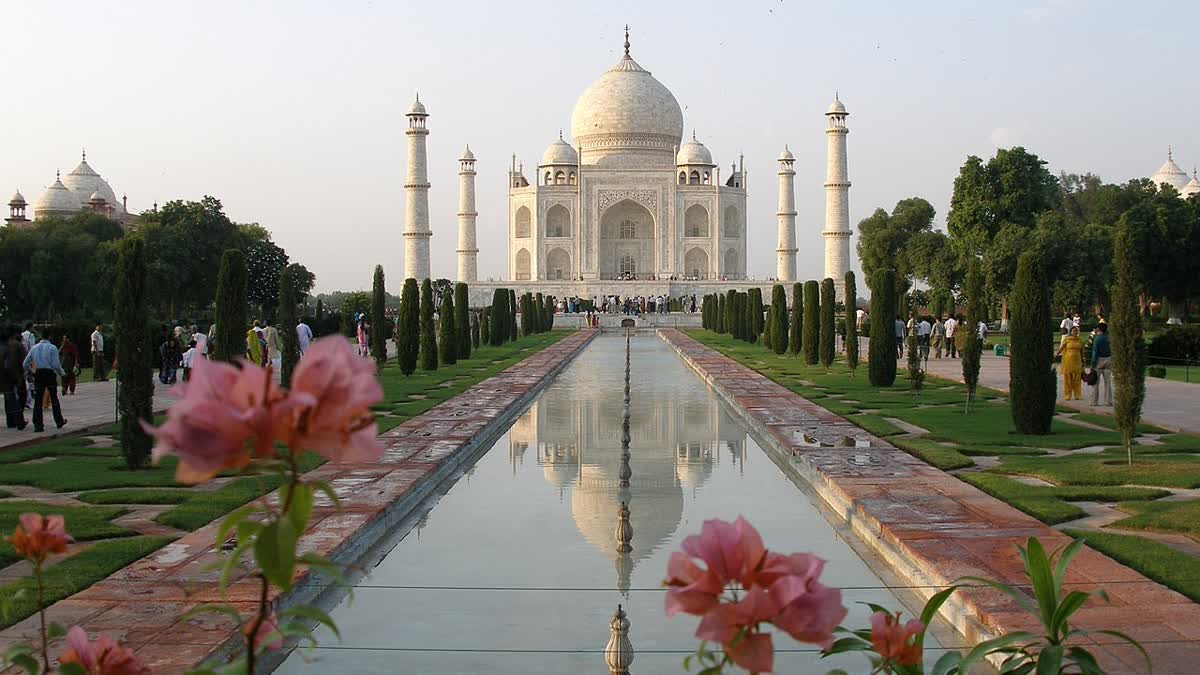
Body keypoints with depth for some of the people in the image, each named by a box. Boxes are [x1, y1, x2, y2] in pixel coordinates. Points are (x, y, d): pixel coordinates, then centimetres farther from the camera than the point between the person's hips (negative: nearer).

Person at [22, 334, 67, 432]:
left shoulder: (34, 348, 8)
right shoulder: (52, 348, -4)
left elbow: (25, 364, 9)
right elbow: (56, 365, -11)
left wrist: (32, 371, 24)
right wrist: (62, 373, 5)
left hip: (38, 375, 2)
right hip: (50, 374, -2)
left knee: (38, 400, 3)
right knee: (54, 399, 12)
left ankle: (38, 426, -1)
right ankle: (59, 421, 22)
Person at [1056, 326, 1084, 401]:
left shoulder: (1080, 341, 8)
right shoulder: (1067, 339, 0)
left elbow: (1081, 352, 14)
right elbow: (1061, 348, -6)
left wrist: (1082, 362, 15)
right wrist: (1057, 354, -25)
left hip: (1077, 361, 3)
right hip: (1068, 361, -2)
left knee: (1077, 379, 2)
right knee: (1068, 379, 1)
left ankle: (1077, 395, 8)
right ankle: (1067, 395, 7)